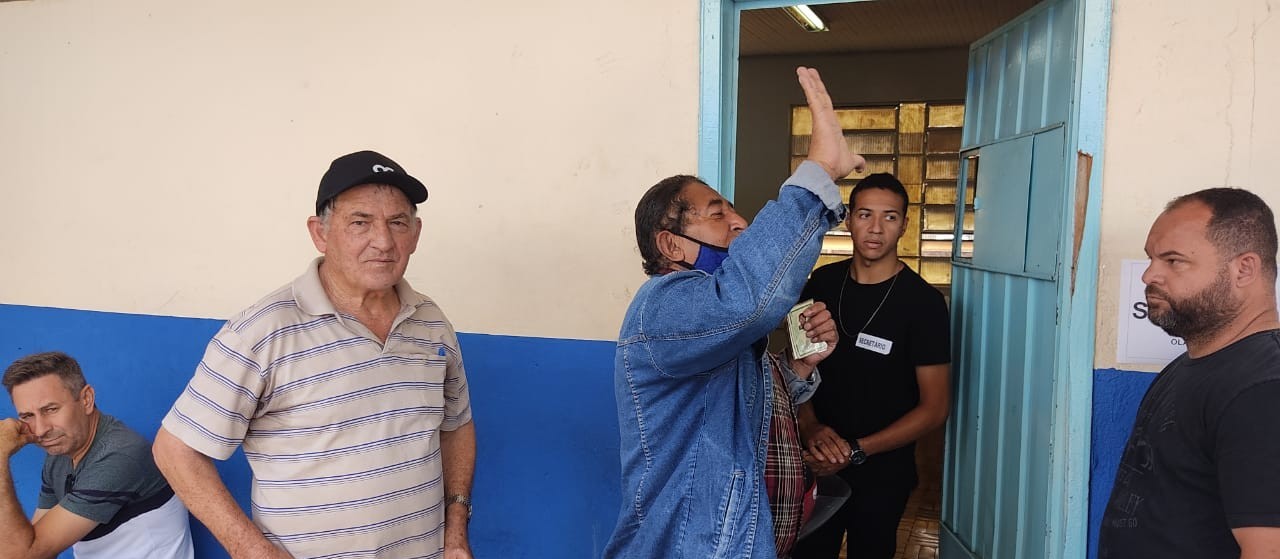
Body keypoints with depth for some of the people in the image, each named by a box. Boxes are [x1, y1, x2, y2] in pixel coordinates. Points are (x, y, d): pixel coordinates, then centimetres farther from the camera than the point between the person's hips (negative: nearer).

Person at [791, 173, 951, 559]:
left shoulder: (924, 302, -14)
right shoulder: (822, 282, -2)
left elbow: (935, 408, -13)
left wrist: (857, 451, -19)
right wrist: (809, 426, -13)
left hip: (882, 475, -3)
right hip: (817, 466, 3)